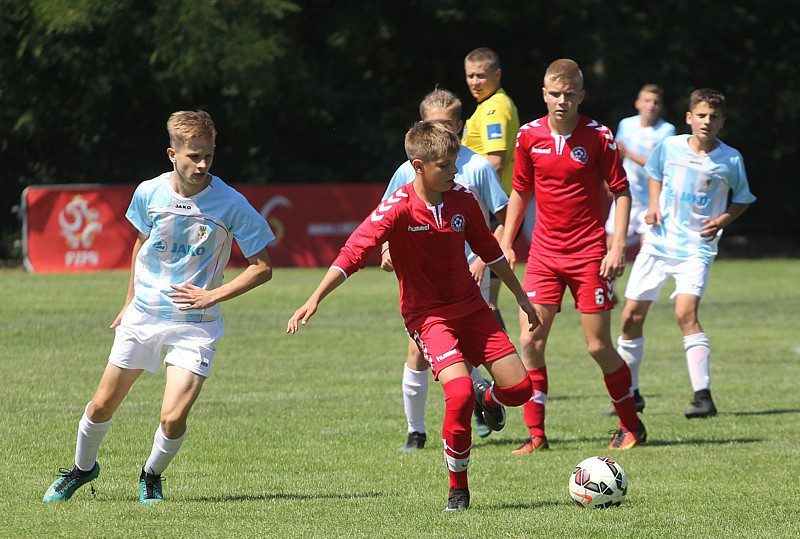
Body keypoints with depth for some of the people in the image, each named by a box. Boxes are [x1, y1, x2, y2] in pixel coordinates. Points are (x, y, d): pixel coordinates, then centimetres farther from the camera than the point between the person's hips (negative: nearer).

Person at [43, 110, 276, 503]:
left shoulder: (231, 204, -14)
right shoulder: (149, 193, -4)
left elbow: (262, 268, -8)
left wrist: (212, 296, -15)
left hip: (194, 323, -3)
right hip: (143, 316, 3)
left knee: (173, 418, -16)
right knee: (102, 406, 10)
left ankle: (152, 475, 15)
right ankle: (83, 468, 39)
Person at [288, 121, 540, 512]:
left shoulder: (462, 200, -3)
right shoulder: (398, 208, -19)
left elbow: (489, 250, 13)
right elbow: (354, 252, -26)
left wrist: (521, 296, 21)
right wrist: (315, 299, -36)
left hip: (469, 305, 5)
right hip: (427, 313, -5)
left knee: (519, 387, -2)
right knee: (459, 392, -25)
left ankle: (488, 399, 38)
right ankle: (457, 490, -7)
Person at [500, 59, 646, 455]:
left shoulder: (598, 136, -8)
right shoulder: (529, 136, 2)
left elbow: (621, 191, -3)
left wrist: (618, 246, -11)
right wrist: (506, 243, 11)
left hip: (589, 253, -3)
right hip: (544, 253, 3)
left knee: (599, 347, -2)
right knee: (530, 341, -7)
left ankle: (631, 425, 17)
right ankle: (536, 434, 1)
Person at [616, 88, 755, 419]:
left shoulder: (731, 160, -5)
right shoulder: (669, 147, 1)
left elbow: (743, 200, 10)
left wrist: (722, 221, -8)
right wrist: (654, 205, 4)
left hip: (696, 246, -4)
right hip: (658, 242, 4)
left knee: (686, 312, -25)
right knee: (631, 317, 4)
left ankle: (703, 397, -22)